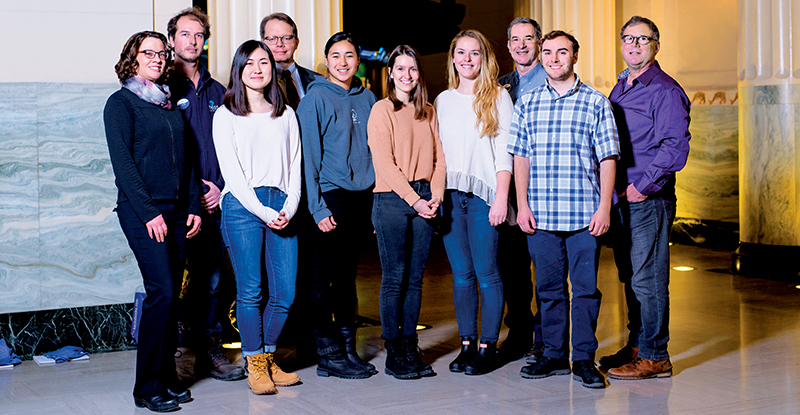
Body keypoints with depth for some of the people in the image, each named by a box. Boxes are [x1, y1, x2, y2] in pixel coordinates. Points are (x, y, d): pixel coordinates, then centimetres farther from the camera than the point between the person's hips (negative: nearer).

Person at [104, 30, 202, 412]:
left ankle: (167, 378, 15)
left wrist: (194, 206, 8)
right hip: (141, 211, -6)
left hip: (176, 210, 6)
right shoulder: (121, 103, 0)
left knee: (171, 295, 6)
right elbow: (122, 162, -9)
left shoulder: (171, 104, 18)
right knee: (162, 292, -12)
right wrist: (149, 212, -15)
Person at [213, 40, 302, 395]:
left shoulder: (286, 115, 19)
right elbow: (231, 171, -2)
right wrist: (263, 211, -10)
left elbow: (295, 165, 14)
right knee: (251, 291, -6)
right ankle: (254, 366, 6)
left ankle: (268, 360, 15)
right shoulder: (226, 115, 7)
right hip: (243, 206, -3)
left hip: (282, 208, 4)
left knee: (285, 292, -1)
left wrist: (289, 207, -2)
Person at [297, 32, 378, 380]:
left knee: (348, 276, 12)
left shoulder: (366, 97, 12)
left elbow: (375, 150, 14)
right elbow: (308, 156, -8)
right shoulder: (316, 98, -5)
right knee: (326, 278, -1)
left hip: (362, 197, 5)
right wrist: (318, 207, -14)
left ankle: (348, 349, 19)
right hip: (331, 198, -5)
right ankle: (329, 355, 7)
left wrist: (376, 201, 8)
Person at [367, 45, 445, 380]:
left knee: (415, 278, 7)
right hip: (392, 200, -5)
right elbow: (385, 163, -8)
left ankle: (411, 348, 14)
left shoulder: (428, 112, 16)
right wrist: (414, 199, -13)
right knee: (395, 279, -3)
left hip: (424, 199, 5)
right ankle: (394, 354, 5)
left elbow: (438, 157, 13)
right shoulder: (382, 110, 0)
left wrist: (436, 195, -3)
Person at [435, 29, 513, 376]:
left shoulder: (498, 97, 4)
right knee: (461, 273, 5)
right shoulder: (443, 100, 16)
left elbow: (505, 150, -2)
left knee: (486, 272, -5)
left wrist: (501, 197, -10)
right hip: (449, 194, 4)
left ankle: (488, 347, 4)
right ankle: (467, 344, 12)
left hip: (483, 194, -4)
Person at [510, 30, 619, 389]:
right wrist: (522, 204, 3)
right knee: (549, 287, 9)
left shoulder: (596, 103, 4)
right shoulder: (527, 103, 11)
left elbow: (607, 158, 1)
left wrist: (604, 207, -6)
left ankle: (584, 359, 12)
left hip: (585, 214, -2)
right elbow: (520, 157, 11)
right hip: (540, 214, 2)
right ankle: (554, 355, 20)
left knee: (586, 288, 1)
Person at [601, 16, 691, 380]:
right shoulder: (620, 88, 17)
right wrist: (612, 189, 12)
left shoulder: (665, 90, -8)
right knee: (630, 277, 14)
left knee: (648, 279, -5)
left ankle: (655, 357, 3)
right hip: (620, 198, 8)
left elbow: (675, 147, -17)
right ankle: (637, 345, 25)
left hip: (649, 200, -8)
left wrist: (642, 186, -16)